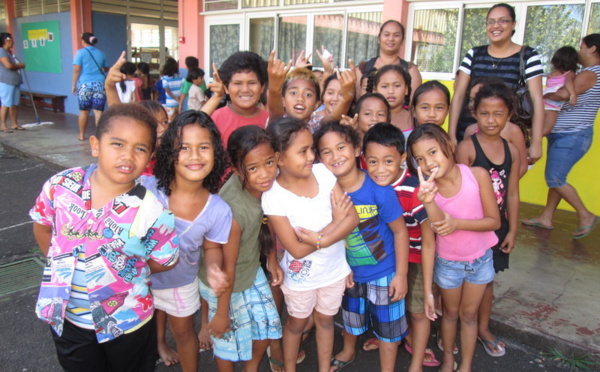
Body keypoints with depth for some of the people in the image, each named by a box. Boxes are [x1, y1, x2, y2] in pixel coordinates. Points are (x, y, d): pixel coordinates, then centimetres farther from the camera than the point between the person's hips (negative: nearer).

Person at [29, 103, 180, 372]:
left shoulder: (151, 211, -24)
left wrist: (124, 273, -7)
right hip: (66, 318, 3)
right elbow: (42, 227, 4)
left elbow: (164, 262, -10)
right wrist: (63, 266, 3)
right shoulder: (61, 186, -15)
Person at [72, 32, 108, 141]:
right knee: (98, 111, -1)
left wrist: (74, 85, 2)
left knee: (83, 111, 10)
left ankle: (82, 135, 21)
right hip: (100, 85, 2)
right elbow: (105, 69, 18)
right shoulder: (100, 53, 9)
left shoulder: (81, 52, -1)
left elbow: (76, 70, -5)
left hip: (85, 85, -2)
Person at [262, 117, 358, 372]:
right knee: (296, 323, 20)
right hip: (301, 276, -3)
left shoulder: (322, 172, -14)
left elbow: (352, 218, -14)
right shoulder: (273, 197, -24)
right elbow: (297, 249, -24)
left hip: (334, 269, 3)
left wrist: (322, 239, -30)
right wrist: (335, 222, -21)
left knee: (325, 320, 23)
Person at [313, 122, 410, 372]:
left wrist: (401, 275, -13)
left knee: (387, 327, 15)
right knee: (351, 317, 28)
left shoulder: (379, 189, -26)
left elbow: (400, 231, -16)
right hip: (350, 273, 4)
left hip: (384, 273, -4)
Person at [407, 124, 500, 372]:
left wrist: (458, 223, -31)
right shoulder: (426, 188, -21)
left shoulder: (477, 175, -22)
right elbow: (439, 228, -34)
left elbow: (494, 221, -17)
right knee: (450, 313, 22)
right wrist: (428, 201, -52)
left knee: (469, 315, 19)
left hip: (480, 259, 0)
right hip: (447, 263, 0)